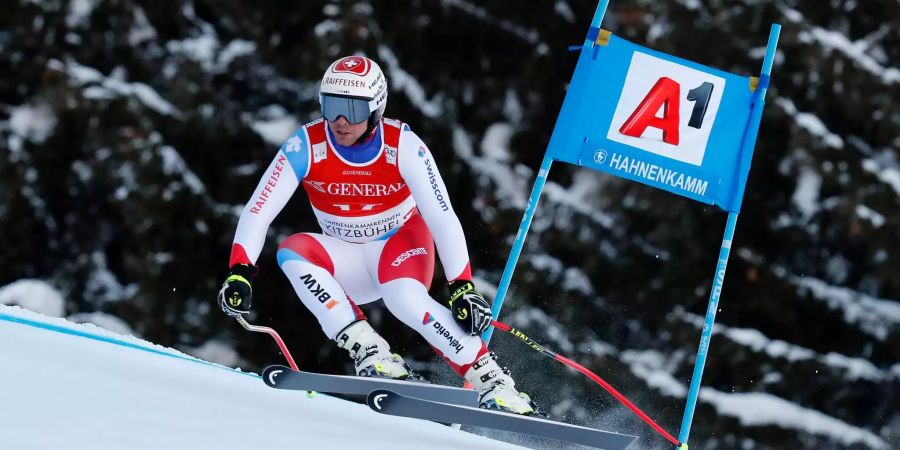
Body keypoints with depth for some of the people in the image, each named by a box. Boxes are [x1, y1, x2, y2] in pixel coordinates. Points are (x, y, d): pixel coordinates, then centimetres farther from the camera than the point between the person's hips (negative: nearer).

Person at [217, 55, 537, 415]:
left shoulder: (403, 146, -24)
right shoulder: (305, 147, -20)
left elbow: (443, 219, -26)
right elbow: (256, 213, -20)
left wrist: (463, 288, -34)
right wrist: (239, 273, -34)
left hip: (400, 242, -3)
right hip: (346, 258, 3)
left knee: (405, 299, -35)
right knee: (292, 251, -28)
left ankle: (492, 381, -24)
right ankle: (369, 352, -29)